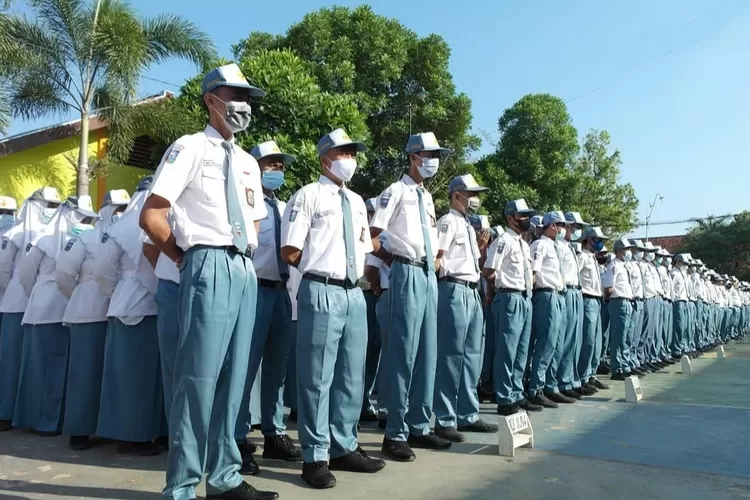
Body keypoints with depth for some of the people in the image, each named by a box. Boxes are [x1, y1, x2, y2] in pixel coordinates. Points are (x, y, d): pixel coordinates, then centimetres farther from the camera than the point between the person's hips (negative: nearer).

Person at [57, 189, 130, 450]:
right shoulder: (86, 239, 3)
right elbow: (63, 274, 3)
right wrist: (81, 298, 6)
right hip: (89, 314, -2)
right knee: (86, 370, 1)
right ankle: (79, 430, 10)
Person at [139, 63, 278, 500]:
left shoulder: (248, 162, 21)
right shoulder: (191, 147, 1)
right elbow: (151, 216, -5)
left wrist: (247, 260, 14)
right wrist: (187, 259, -1)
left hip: (246, 271, 7)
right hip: (210, 267, -7)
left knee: (233, 376, 10)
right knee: (199, 375, -5)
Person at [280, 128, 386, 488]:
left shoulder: (357, 201, 18)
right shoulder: (308, 195, -2)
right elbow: (290, 252, -6)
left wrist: (357, 274, 11)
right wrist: (320, 268, 3)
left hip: (355, 294, 7)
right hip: (322, 293, -7)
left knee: (351, 376, 13)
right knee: (317, 377, -1)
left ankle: (345, 448, 26)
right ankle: (315, 457, 11)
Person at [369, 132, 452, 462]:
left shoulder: (427, 197, 19)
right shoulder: (396, 192, -5)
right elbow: (370, 237, -10)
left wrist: (436, 260, 14)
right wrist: (394, 260, -1)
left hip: (429, 275, 8)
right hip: (407, 274, -8)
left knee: (427, 353, 10)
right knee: (404, 353, -6)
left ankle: (419, 427, 21)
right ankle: (396, 435, 4)